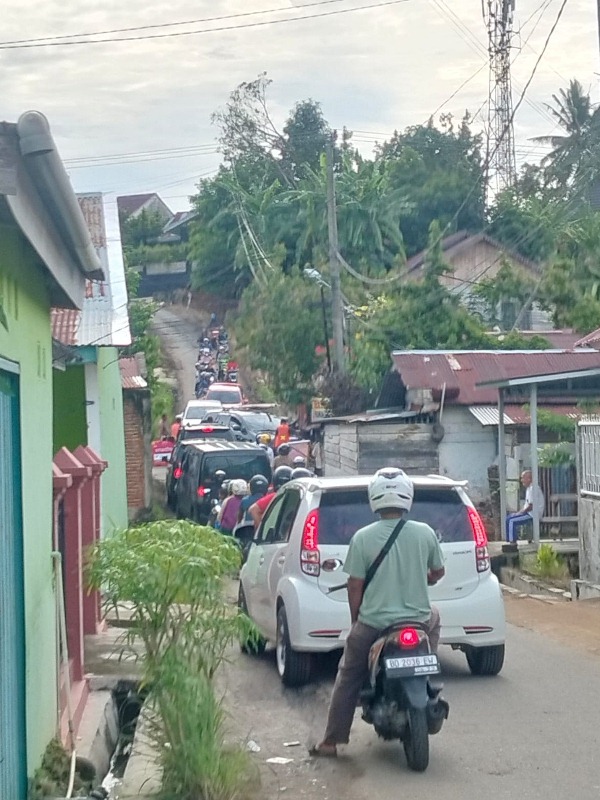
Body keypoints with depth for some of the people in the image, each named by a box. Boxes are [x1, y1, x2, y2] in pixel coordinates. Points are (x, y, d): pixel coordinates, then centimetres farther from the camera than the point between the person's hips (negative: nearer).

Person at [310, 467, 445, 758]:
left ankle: (331, 741, 15)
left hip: (372, 622, -1)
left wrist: (356, 621, 9)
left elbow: (355, 586, -6)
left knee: (347, 679, 16)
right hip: (417, 619, 2)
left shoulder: (363, 537, -10)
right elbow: (437, 572, 11)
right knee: (433, 617, 36)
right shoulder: (425, 533, -4)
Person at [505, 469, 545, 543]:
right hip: (528, 513, 11)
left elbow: (531, 506, -22)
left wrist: (521, 512, -13)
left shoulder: (533, 489, -19)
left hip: (533, 514, -11)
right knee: (508, 518, 9)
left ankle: (512, 542, -15)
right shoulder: (529, 488, 15)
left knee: (512, 521, -19)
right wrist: (520, 511, 9)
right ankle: (509, 540, 9)